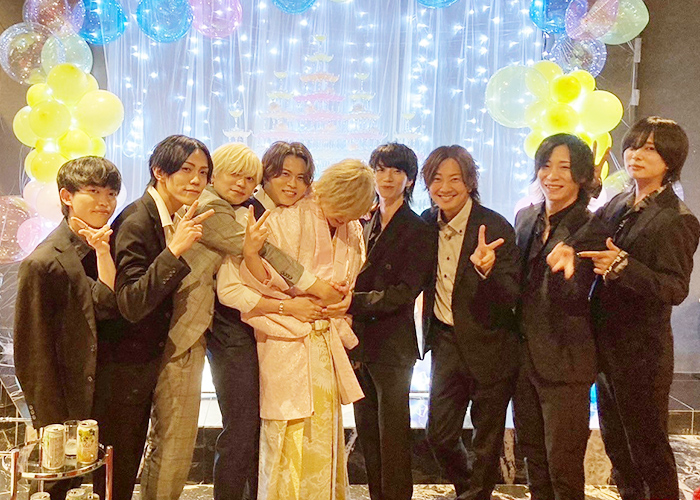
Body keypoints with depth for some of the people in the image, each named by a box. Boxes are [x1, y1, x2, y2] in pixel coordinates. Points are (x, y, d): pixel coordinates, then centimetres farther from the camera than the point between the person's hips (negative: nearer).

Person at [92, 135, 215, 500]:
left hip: (149, 360, 8)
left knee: (131, 463, 21)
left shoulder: (173, 220, 4)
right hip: (121, 365, -8)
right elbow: (131, 304, -29)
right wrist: (174, 250, -36)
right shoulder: (136, 221, -21)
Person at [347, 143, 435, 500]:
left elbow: (404, 292, -14)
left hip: (392, 346, -5)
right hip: (359, 342, 5)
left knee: (392, 437, 0)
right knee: (367, 434, 11)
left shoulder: (417, 231, -5)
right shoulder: (363, 223, 11)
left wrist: (353, 302, -20)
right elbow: (351, 281, 11)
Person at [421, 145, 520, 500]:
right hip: (446, 341, 5)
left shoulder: (495, 228, -16)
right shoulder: (428, 223, 0)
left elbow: (509, 298, -21)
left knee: (486, 441, 10)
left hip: (488, 345, -4)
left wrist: (486, 269, -40)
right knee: (439, 435, 10)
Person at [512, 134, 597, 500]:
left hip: (564, 360, -6)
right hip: (525, 354, 6)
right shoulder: (526, 217, 7)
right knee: (532, 454, 19)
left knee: (562, 467, 4)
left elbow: (572, 294, -19)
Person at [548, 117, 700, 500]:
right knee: (616, 444, 19)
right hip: (607, 344, 7)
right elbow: (595, 235, -8)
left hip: (641, 351, -7)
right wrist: (570, 248, -30)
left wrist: (624, 266, -35)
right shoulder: (619, 205, 8)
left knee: (647, 447, 6)